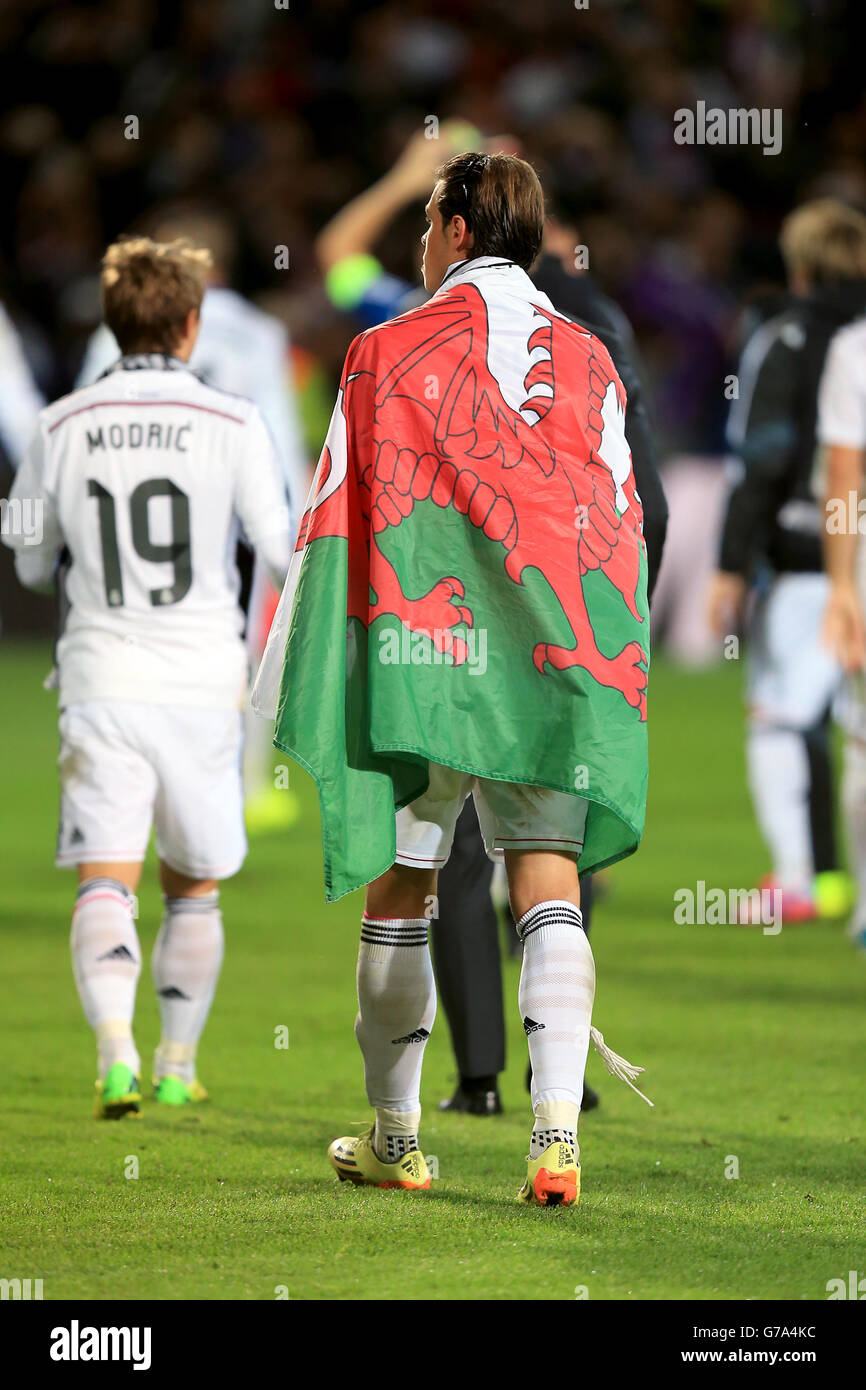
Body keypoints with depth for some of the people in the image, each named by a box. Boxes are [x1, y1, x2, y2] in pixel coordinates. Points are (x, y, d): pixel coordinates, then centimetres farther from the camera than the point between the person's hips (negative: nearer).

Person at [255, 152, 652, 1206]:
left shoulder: (389, 352, 1)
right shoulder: (587, 361, 10)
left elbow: (335, 524, 1)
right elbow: (621, 526, 11)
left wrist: (290, 681, 6)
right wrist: (613, 682, 17)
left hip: (418, 647, -2)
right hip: (554, 650, 2)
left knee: (399, 884, 10)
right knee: (548, 880, -2)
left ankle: (393, 1135, 19)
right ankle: (556, 1130, -19)